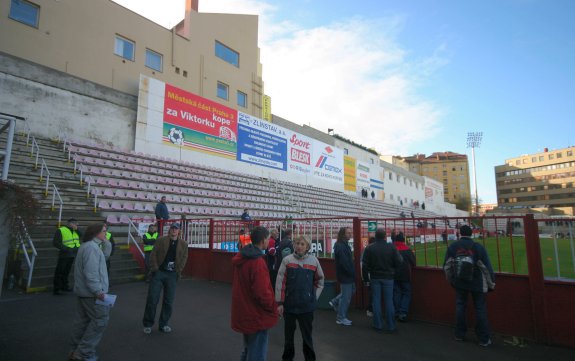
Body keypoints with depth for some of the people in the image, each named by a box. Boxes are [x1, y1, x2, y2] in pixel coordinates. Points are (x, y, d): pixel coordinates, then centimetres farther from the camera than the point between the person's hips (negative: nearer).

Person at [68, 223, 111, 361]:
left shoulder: (87, 246, 15)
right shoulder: (92, 247, -21)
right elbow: (91, 272, -27)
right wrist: (98, 290, -26)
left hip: (84, 290, 11)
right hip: (91, 292, -11)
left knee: (83, 319, 17)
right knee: (100, 320, -4)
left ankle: (76, 350, 26)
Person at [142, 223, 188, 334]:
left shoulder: (183, 244, 4)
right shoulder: (161, 240, -1)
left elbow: (184, 259, 4)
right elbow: (153, 255, -3)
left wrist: (178, 272, -4)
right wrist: (154, 269, -10)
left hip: (172, 275, 2)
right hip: (158, 272, -1)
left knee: (169, 301, 7)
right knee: (152, 299, 2)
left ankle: (163, 324, 22)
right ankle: (147, 324, 19)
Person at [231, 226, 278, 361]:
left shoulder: (242, 257, 2)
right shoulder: (258, 261, -27)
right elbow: (262, 292, -28)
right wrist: (273, 307, -11)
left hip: (244, 312, 9)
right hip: (257, 315, -9)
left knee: (248, 349, 26)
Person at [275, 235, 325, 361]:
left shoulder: (314, 261, -3)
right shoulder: (287, 260, -8)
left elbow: (320, 280, 10)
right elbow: (280, 282, -7)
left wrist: (314, 297, 6)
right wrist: (279, 302, -7)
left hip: (307, 306, 0)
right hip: (289, 304, 0)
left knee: (307, 335, 11)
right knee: (288, 333, 18)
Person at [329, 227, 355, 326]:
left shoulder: (344, 245, 11)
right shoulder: (340, 246, -23)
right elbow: (344, 262, -28)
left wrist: (352, 273, 9)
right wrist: (352, 273, -18)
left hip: (348, 275, 10)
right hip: (345, 276, -10)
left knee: (351, 291, 23)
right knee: (345, 297, 3)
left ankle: (335, 302, 30)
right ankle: (341, 318, 17)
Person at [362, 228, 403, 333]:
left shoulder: (369, 248, -7)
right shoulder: (391, 247, -9)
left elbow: (365, 265, -5)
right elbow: (398, 262, -8)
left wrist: (366, 277, 6)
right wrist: (392, 270, 12)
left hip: (375, 278, 1)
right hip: (388, 277, -1)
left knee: (376, 301, 9)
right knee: (389, 301, 7)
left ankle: (378, 325, 15)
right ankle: (391, 326, 11)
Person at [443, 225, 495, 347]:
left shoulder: (452, 247, -7)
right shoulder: (478, 247, -12)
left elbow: (447, 267, 1)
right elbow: (487, 268, -8)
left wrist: (451, 280, 18)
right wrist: (491, 284, 6)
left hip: (459, 283, 2)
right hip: (477, 284, -1)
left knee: (460, 306, 13)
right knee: (480, 309, 9)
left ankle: (459, 334, 22)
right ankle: (484, 339, 16)